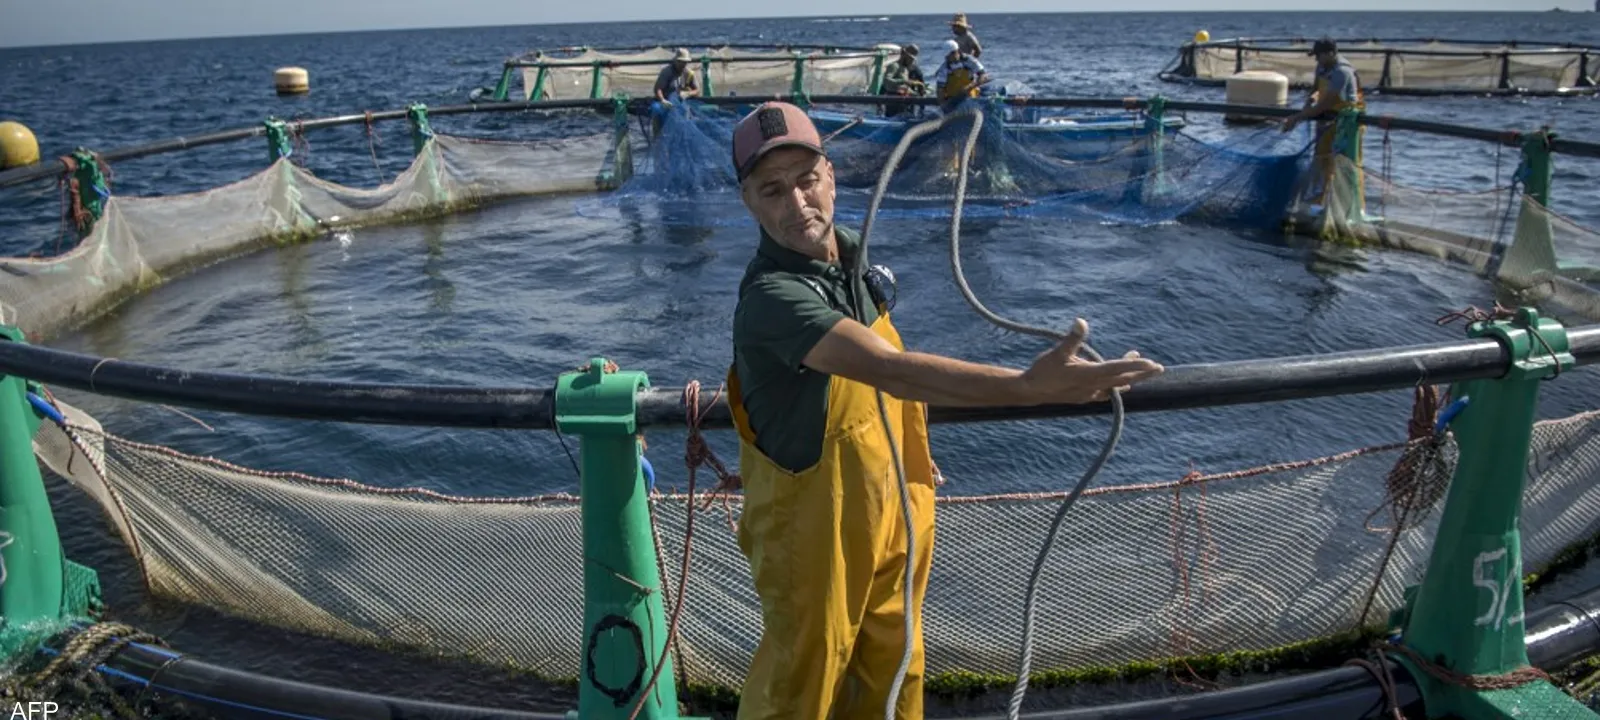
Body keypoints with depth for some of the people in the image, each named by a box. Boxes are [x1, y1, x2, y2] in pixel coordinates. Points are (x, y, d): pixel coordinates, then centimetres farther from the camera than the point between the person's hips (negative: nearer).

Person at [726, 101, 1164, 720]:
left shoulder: (851, 256, -1)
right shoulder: (772, 297, -30)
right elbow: (892, 370, -43)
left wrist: (907, 456, 18)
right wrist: (1030, 386, -50)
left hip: (887, 512, 8)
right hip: (813, 530, -7)